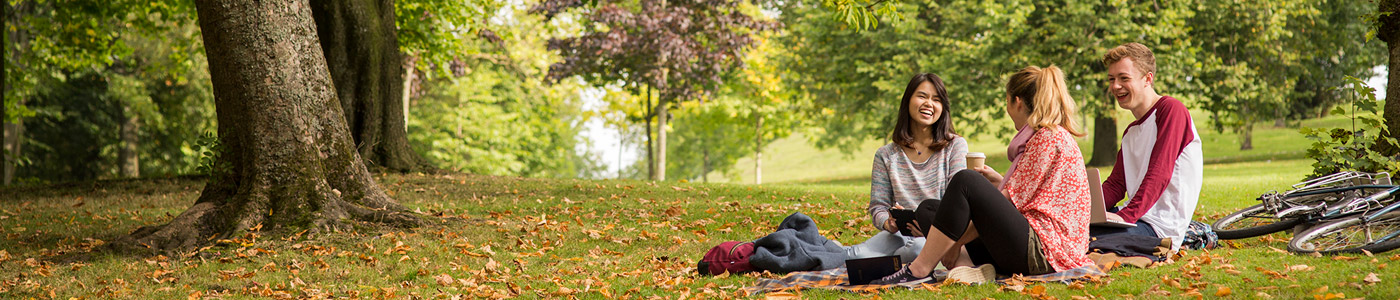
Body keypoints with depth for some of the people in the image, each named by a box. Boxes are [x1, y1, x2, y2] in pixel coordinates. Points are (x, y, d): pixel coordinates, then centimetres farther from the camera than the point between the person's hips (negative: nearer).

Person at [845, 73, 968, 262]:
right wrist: (888, 223, -18)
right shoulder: (886, 155, 14)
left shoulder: (955, 146, 8)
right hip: (901, 233, 1)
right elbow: (878, 206, 8)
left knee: (920, 248, -39)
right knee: (858, 255, -34)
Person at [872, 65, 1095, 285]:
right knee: (927, 209, 6)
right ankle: (966, 266, -23)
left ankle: (919, 271, -22)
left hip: (1042, 249, -10)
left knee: (966, 180, -23)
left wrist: (956, 242, -12)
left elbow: (1011, 203, -14)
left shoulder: (1050, 138, -9)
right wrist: (998, 181, 30)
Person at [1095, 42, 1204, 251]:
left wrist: (1126, 215, -27)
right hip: (1136, 218, 9)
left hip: (1162, 227, -9)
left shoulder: (1170, 109, -6)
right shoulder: (1131, 132, 24)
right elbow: (1115, 185, 17)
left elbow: (1159, 174, -17)